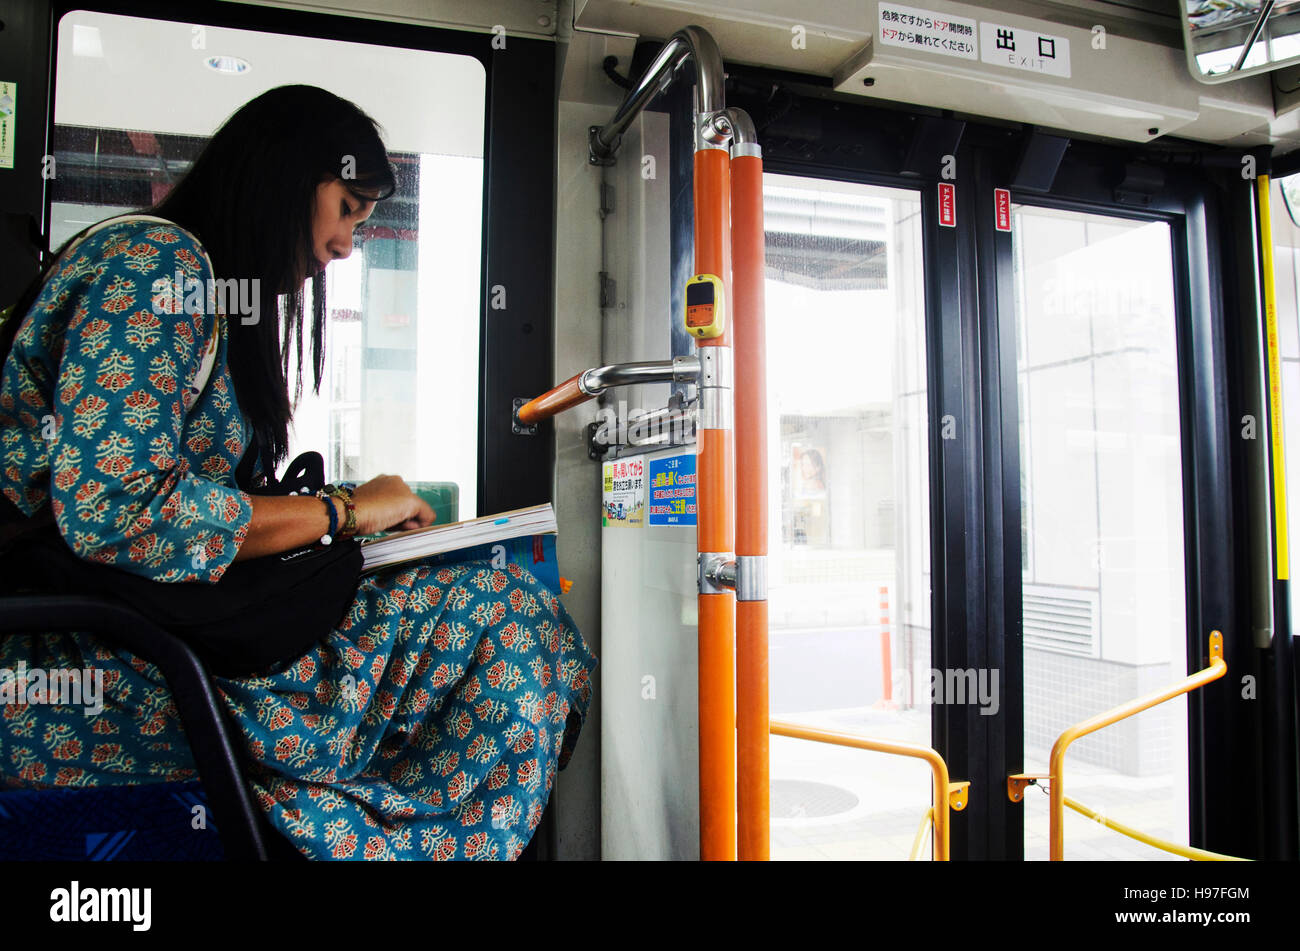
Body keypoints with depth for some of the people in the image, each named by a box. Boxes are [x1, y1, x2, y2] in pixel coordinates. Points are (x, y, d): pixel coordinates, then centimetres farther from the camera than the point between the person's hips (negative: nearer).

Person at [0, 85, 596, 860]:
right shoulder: (158, 260, -10)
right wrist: (337, 511, -12)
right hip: (82, 674, -9)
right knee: (510, 620, -17)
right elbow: (112, 513, -22)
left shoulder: (211, 294, 21)